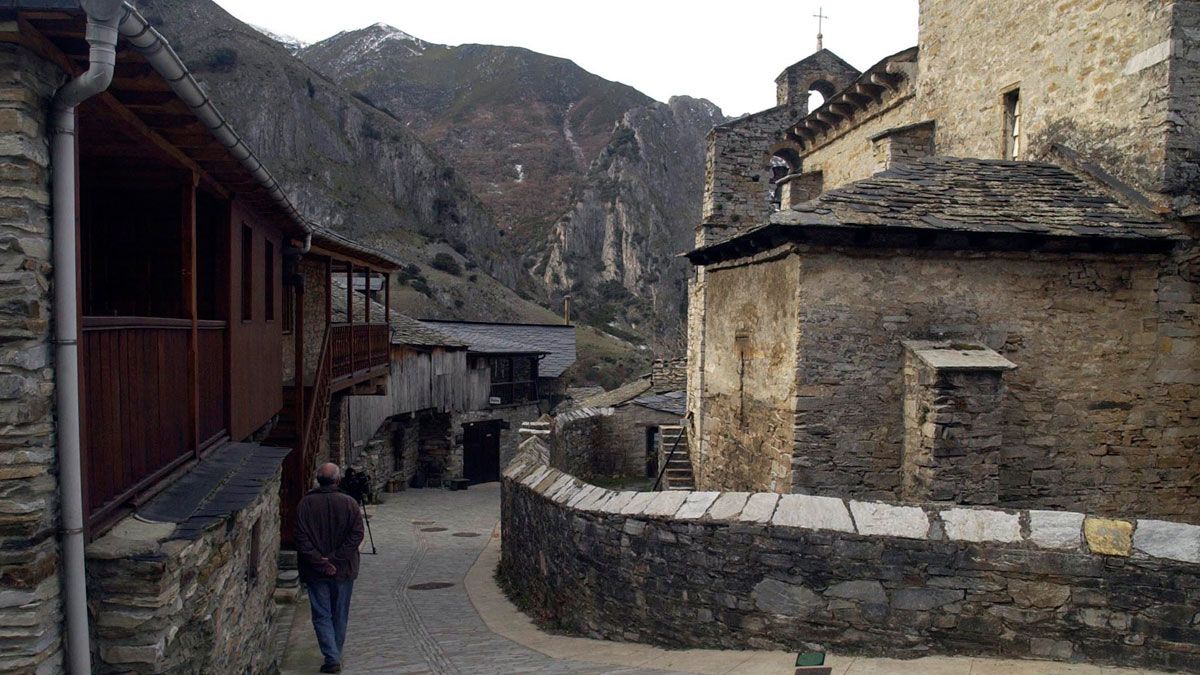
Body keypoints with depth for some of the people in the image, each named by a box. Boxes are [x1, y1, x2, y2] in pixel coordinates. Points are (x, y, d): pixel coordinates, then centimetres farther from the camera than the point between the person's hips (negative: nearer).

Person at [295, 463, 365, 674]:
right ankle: (336, 655, 27)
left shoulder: (306, 503, -6)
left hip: (315, 571, -1)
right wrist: (334, 559, -11)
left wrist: (319, 561, -11)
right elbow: (356, 535, -12)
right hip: (344, 569, 1)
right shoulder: (349, 503, -6)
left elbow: (301, 538, -11)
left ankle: (332, 658, -3)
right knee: (340, 615, 16)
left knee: (322, 615, 6)